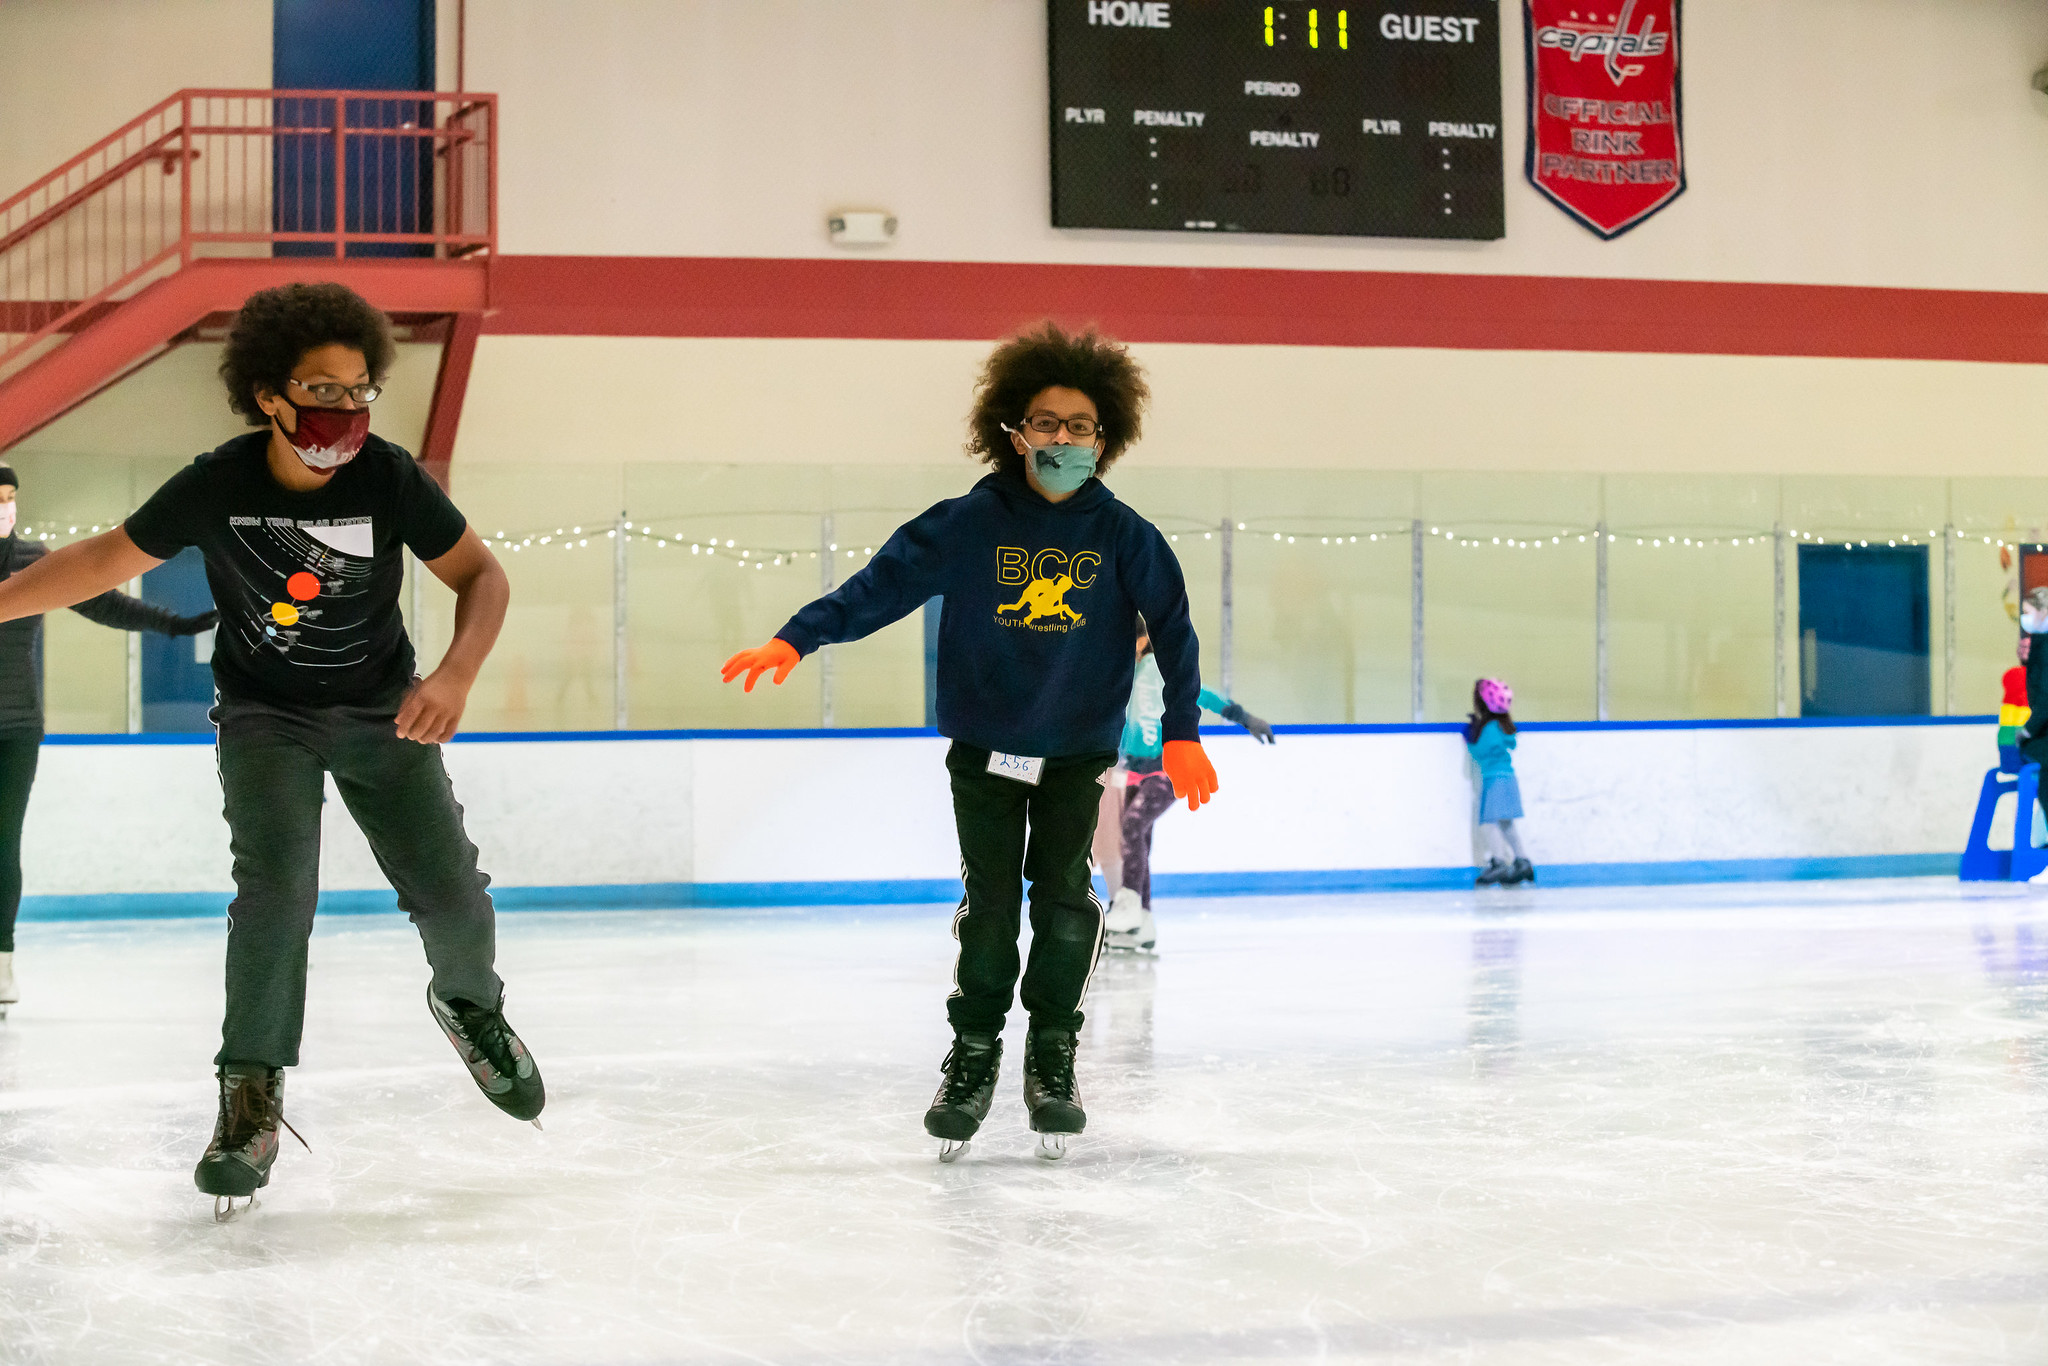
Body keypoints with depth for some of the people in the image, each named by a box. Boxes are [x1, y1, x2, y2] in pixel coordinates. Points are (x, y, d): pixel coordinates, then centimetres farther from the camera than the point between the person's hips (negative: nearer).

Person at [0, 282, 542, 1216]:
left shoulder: (390, 480, -20)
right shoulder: (217, 487, -20)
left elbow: (482, 576, -10)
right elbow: (105, 559, -7)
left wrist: (455, 675, -26)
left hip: (379, 710, 1)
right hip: (264, 713, -1)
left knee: (450, 891, -5)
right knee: (276, 884, -21)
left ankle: (470, 1008, 30)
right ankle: (252, 1094, -7)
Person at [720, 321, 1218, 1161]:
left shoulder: (1122, 535, -7)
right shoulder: (969, 523, -9)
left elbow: (1170, 626, 0)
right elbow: (882, 585, -11)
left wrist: (1182, 734, 1)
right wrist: (795, 639, -19)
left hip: (1078, 750, 0)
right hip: (983, 745, 0)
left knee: (1064, 897, -2)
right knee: (988, 900, 0)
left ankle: (1053, 1058, 11)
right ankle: (973, 1057, 13)